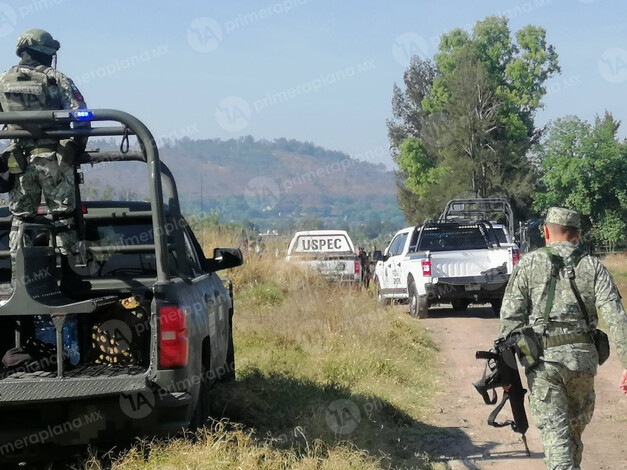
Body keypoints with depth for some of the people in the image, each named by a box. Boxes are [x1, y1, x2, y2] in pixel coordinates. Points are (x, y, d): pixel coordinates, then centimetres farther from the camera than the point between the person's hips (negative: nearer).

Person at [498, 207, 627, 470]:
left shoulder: (528, 264, 2)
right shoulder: (593, 266, 6)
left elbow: (510, 317, -3)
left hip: (543, 359, -2)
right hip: (583, 357, 2)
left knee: (555, 433, -4)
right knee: (576, 426, 22)